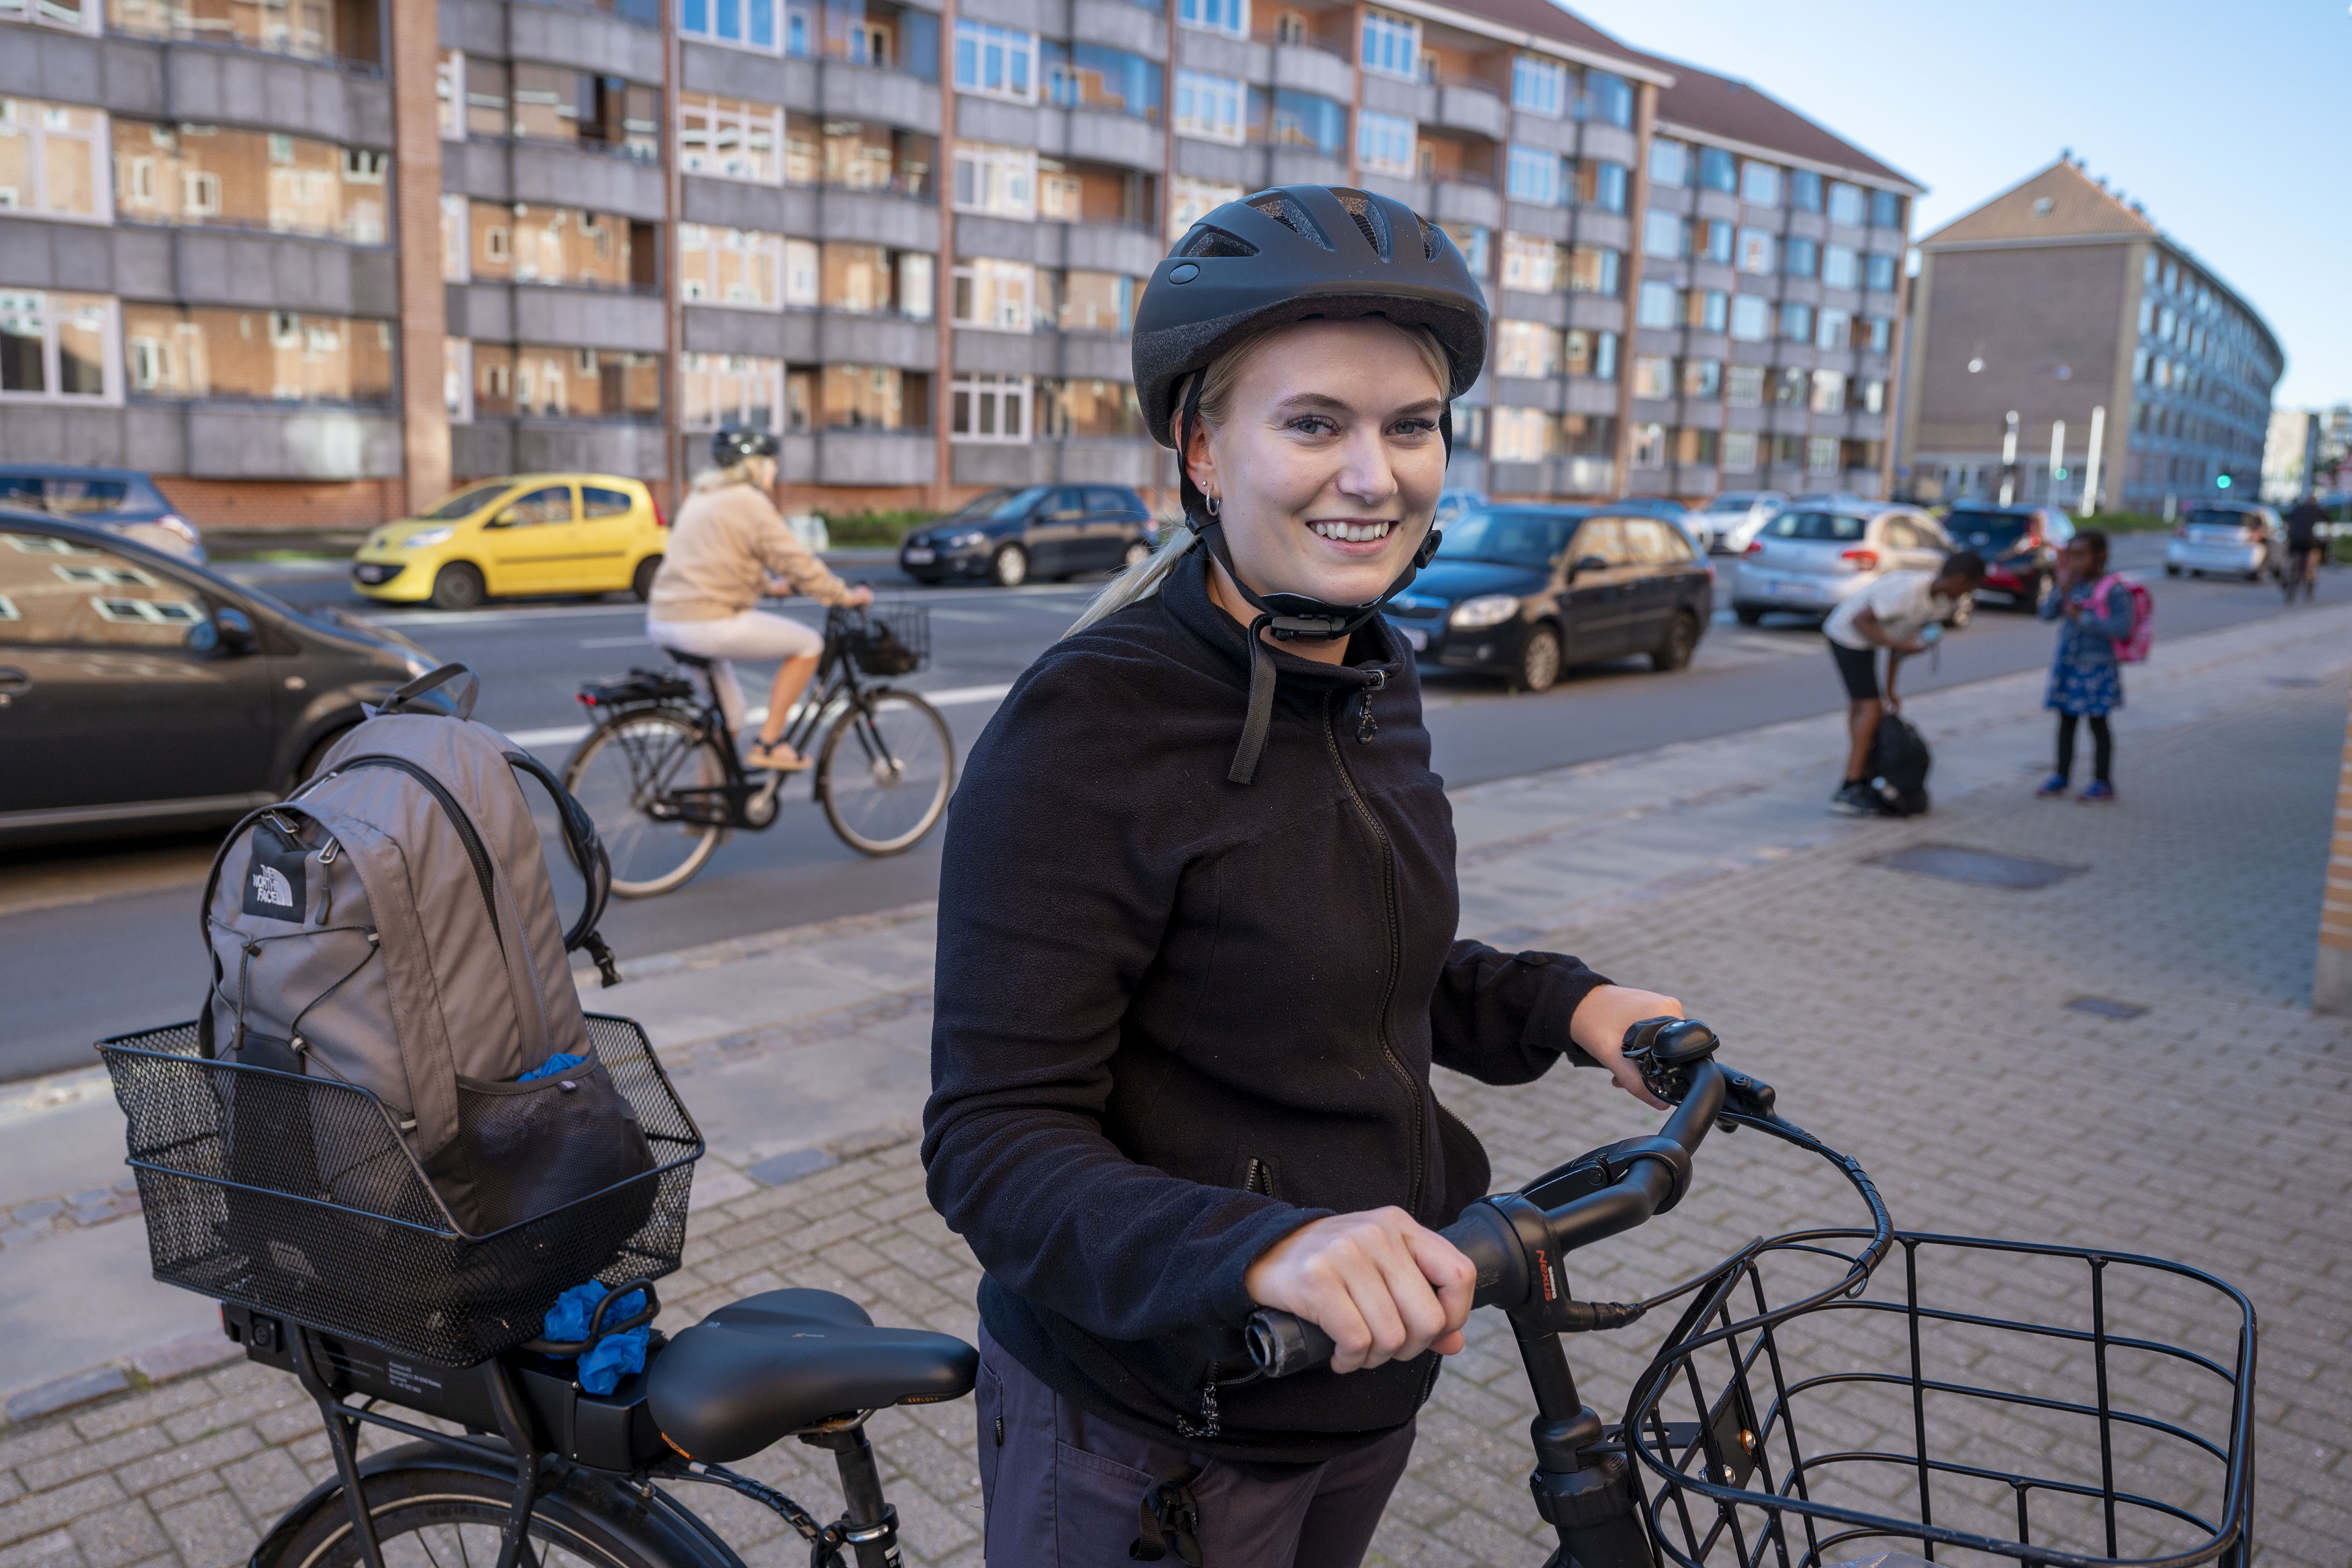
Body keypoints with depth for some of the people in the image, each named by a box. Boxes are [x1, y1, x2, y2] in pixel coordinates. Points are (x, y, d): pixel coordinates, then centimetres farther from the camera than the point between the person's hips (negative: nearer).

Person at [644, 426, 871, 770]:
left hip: (662, 622, 10)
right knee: (808, 644, 1)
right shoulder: (749, 501, -7)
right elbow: (797, 561, -10)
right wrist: (845, 595, 1)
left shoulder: (701, 497, 21)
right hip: (707, 623, -10)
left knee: (729, 714, 23)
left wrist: (774, 586, 37)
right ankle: (768, 744, -1)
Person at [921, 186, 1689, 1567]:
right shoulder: (1088, 728, -24)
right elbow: (996, 1143, -25)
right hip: (1150, 1432, -7)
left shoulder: (1378, 685, 1)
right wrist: (1262, 1252, -40)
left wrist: (1562, 1006, -1)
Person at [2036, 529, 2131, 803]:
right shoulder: (2073, 584, 4)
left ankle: (2103, 782, 13)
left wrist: (2083, 619, -22)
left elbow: (2122, 628, -20)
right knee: (2066, 720, 13)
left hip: (2097, 667, -6)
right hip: (2068, 664, 6)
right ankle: (2062, 776, 24)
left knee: (2098, 722, 3)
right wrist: (2062, 589, -14)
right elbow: (2047, 614, 0)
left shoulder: (2113, 590, -13)